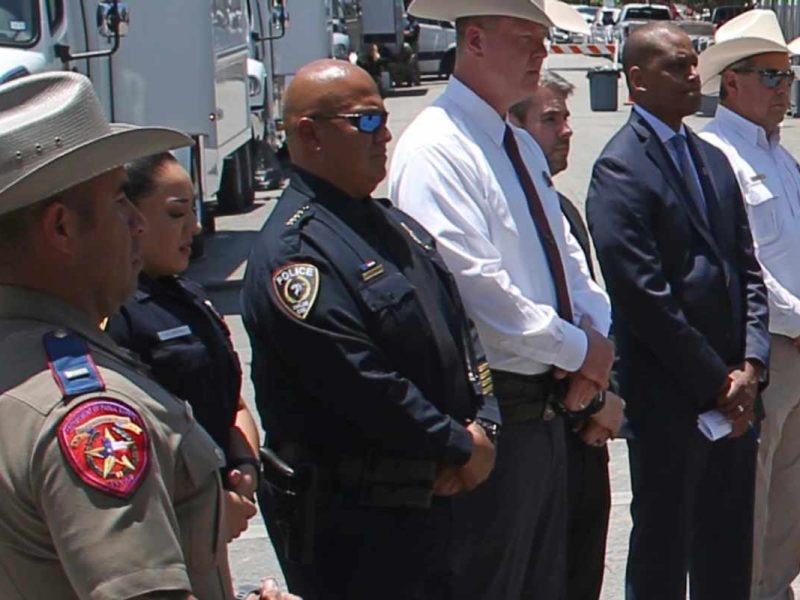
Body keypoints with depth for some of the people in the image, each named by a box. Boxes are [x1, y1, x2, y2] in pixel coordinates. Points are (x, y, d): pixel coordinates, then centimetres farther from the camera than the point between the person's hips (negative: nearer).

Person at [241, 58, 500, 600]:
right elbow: (362, 384, -23)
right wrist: (461, 449, -13)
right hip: (351, 523, -9)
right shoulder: (294, 250, -18)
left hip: (430, 496, 9)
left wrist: (485, 424, -2)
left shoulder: (394, 225, 13)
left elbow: (460, 328, 15)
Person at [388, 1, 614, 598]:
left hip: (547, 406, 9)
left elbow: (567, 256, 18)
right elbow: (473, 283, -23)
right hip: (493, 414, -9)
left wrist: (596, 335, -2)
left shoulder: (524, 147, 16)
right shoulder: (436, 147, -15)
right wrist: (577, 348, -14)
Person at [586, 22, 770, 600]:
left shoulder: (713, 159, 14)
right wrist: (716, 383, -12)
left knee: (730, 551, 14)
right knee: (664, 552, 5)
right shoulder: (620, 167, -11)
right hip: (668, 395, -7)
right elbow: (644, 295, -16)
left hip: (733, 390, 7)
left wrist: (750, 367, -1)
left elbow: (748, 270, 13)